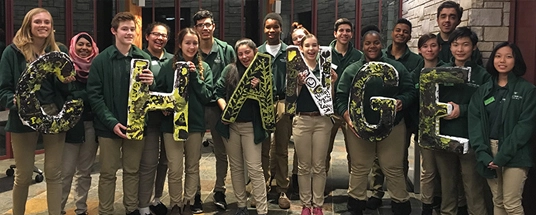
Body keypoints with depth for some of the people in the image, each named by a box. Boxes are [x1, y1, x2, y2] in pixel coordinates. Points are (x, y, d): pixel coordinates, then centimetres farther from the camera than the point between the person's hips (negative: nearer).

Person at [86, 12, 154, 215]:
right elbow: (94, 94, -7)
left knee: (133, 171, 13)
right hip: (109, 126, -2)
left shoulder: (144, 58, 4)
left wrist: (151, 83, -15)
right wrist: (111, 122, -16)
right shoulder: (101, 60, -3)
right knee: (108, 173, 8)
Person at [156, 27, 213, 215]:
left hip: (195, 122, 1)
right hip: (172, 122, -1)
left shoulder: (204, 67, 3)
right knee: (175, 169, -1)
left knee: (192, 167, 12)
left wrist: (195, 75, -14)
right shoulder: (168, 66, 1)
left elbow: (207, 96, -5)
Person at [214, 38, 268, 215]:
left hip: (251, 126, -3)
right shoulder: (230, 70, 2)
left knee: (255, 169, -5)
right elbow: (218, 91, 3)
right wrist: (224, 108, -14)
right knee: (236, 167, 11)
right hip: (230, 124, 3)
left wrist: (258, 88, -22)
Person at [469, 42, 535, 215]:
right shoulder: (483, 90, 8)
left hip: (514, 154, -3)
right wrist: (482, 153, -13)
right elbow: (474, 121, -1)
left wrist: (503, 155, -17)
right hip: (489, 151, 4)